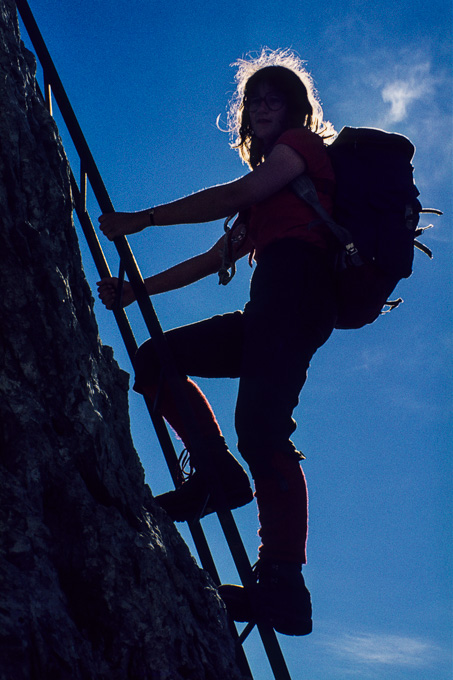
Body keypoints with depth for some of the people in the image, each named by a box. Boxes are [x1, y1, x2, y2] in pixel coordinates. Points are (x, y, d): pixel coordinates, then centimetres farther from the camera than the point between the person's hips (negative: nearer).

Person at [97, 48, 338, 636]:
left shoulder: (305, 143, 14)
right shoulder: (266, 191, 36)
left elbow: (236, 195, -1)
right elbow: (215, 259, 31)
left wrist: (144, 219, 4)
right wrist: (137, 289, 28)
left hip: (295, 280, -9)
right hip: (276, 308, 9)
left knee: (260, 426, -25)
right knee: (156, 358, 6)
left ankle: (282, 588, -31)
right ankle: (220, 473, -5)